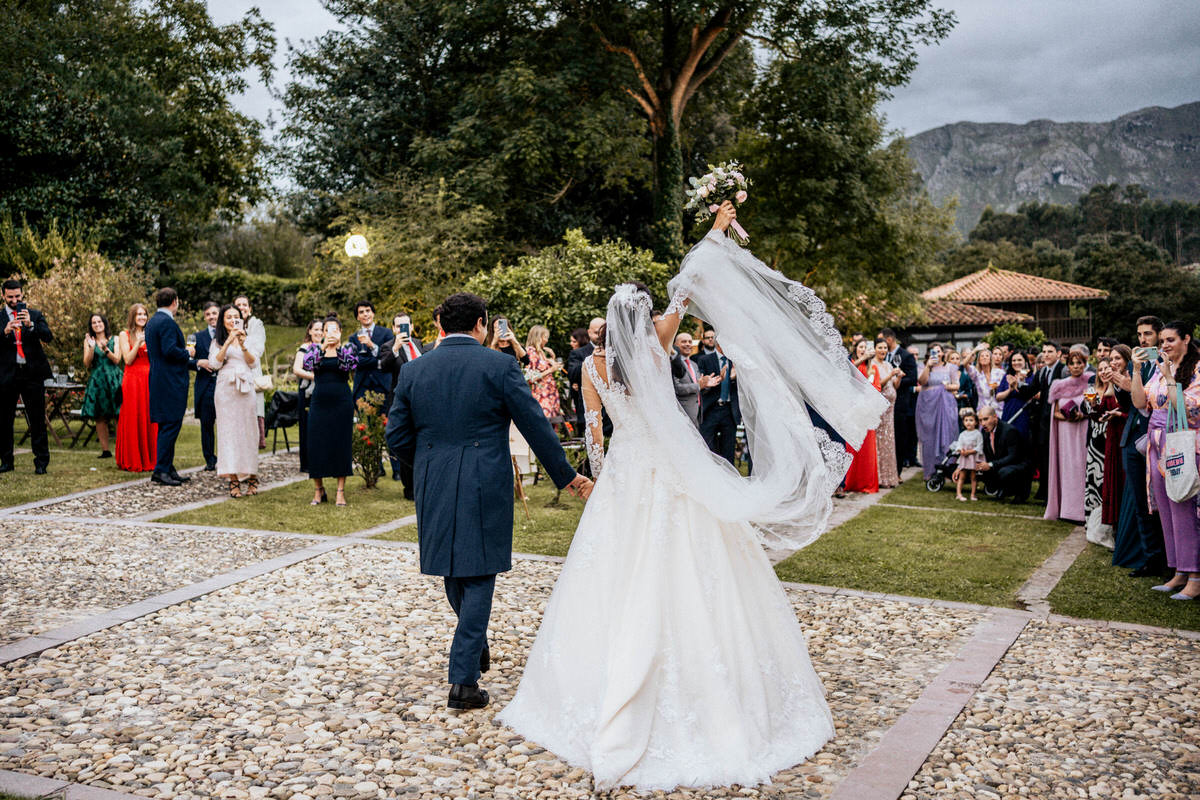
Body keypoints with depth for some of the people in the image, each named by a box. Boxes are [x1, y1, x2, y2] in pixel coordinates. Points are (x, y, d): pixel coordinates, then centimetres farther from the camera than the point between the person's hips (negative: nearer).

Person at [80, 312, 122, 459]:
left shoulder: (114, 339, 7)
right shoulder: (88, 340, 10)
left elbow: (117, 360, -2)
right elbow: (87, 363, 2)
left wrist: (105, 348, -16)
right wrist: (91, 348, -12)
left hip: (114, 380, -2)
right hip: (96, 380, 2)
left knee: (119, 416, -8)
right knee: (99, 418, -1)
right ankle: (105, 450, 4)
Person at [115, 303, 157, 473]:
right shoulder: (125, 335, 4)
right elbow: (128, 360, -5)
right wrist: (139, 343, -14)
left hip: (149, 380, 3)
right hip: (132, 380, -3)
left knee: (150, 419, 1)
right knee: (133, 420, -3)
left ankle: (149, 459, 7)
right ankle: (132, 461, 1)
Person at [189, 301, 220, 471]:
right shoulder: (198, 336, 10)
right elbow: (188, 360, 6)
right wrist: (199, 363, -12)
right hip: (205, 386, 2)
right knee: (206, 424, 6)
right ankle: (210, 460, 15)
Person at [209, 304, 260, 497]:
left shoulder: (248, 339, 14)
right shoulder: (218, 342, 11)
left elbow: (253, 363, 3)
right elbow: (215, 363, -5)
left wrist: (243, 345, -12)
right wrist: (228, 341, -12)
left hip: (246, 389, 1)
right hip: (226, 389, -1)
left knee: (248, 429, -1)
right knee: (229, 430, -7)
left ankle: (251, 476, 6)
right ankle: (233, 480, -9)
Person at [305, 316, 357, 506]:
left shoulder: (348, 348, 5)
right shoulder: (315, 349, 9)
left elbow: (350, 365, -14)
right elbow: (307, 365, -11)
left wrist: (338, 346, -19)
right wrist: (323, 347, -18)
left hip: (341, 402, -1)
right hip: (319, 402, 1)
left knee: (341, 443, -1)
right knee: (316, 444, 0)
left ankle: (341, 491, 5)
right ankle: (318, 489, 13)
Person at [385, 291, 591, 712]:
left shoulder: (413, 371, 3)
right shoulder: (500, 366, -7)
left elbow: (397, 439, 5)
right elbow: (536, 426, -5)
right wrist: (567, 476, 6)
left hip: (434, 489, 4)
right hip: (484, 488, -4)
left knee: (453, 571, 21)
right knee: (478, 577, 4)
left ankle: (477, 647, 42)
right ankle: (463, 680, 1)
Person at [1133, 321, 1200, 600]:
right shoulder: (1160, 369, 13)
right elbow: (1140, 402, 6)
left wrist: (1169, 377, -19)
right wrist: (1136, 370, -2)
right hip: (1158, 449, 7)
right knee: (1167, 513, 10)